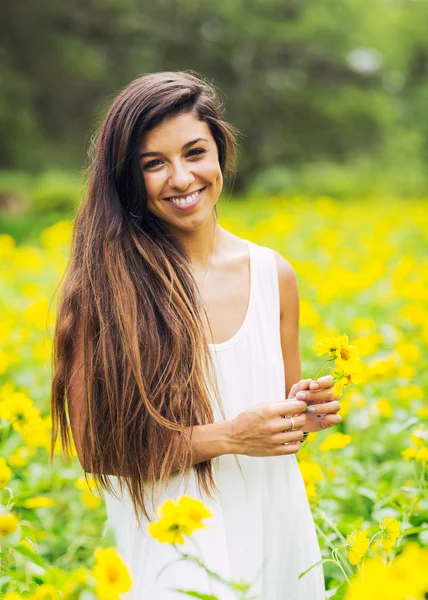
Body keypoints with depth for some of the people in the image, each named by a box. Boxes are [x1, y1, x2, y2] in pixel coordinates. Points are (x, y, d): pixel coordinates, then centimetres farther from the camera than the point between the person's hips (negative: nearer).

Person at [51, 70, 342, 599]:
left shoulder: (273, 274, -1)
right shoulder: (107, 286, -14)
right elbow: (96, 448, -13)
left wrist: (307, 413, -10)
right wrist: (229, 436, -20)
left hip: (273, 530, 4)